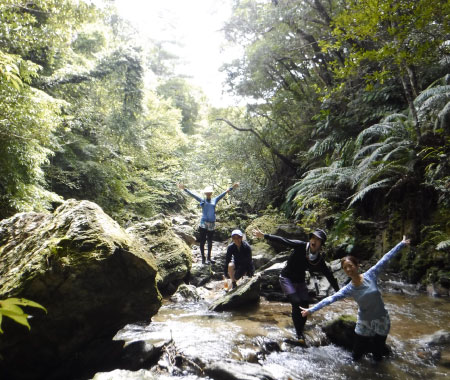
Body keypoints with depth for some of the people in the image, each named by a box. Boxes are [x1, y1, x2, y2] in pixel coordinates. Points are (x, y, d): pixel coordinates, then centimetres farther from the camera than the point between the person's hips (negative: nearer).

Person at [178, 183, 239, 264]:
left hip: (212, 224, 3)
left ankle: (209, 258, 22)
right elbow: (192, 194, 2)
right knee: (202, 241, -1)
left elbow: (224, 193, 14)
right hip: (203, 224, -3)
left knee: (210, 242, 11)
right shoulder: (202, 200, 4)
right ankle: (203, 258, 11)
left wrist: (232, 187, 16)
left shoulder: (214, 200, 10)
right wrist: (184, 189, -4)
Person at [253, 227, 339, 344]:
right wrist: (264, 236, -29)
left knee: (305, 305, -3)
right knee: (296, 302, -17)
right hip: (287, 278, -4)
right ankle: (299, 334, -2)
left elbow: (329, 276, -3)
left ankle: (301, 331, 20)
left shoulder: (320, 260, -10)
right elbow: (283, 241, -24)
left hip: (300, 281, 4)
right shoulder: (301, 246, -21)